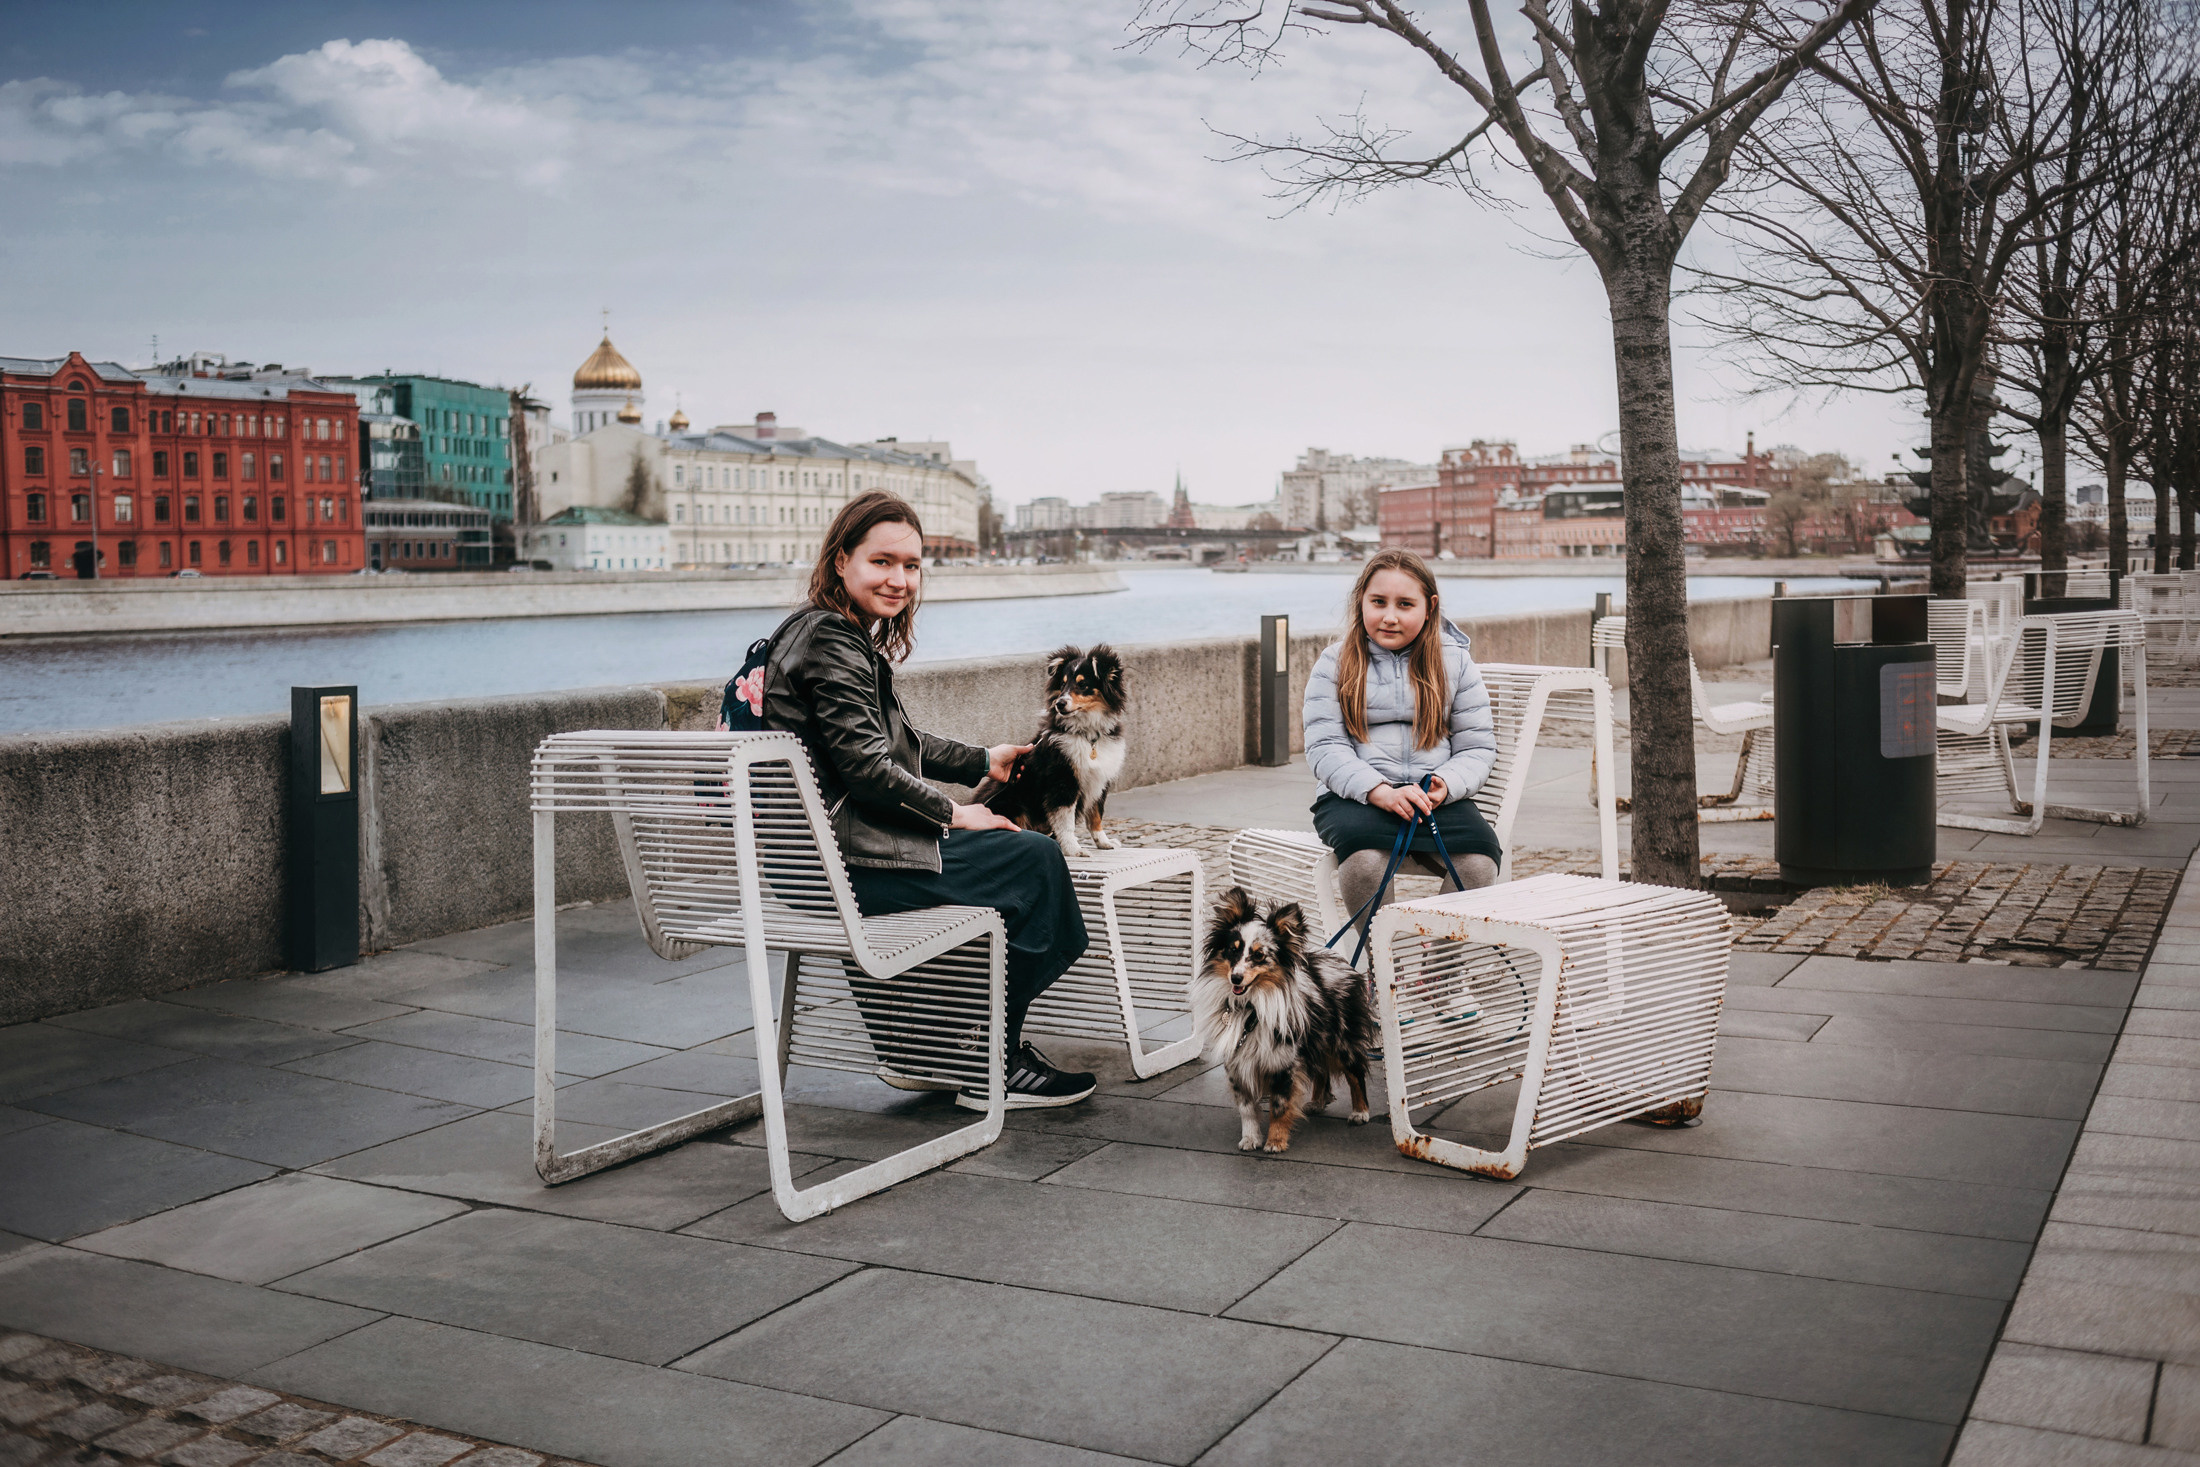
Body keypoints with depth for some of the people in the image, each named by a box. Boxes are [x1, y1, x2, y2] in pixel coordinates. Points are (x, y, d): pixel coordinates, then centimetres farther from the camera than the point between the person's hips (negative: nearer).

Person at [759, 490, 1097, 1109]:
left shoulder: (850, 635, 16)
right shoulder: (831, 641, -17)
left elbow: (897, 741, 27)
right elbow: (867, 769, -22)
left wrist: (983, 761, 27)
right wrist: (951, 813, -10)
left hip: (813, 854, 11)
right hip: (841, 863, -11)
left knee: (1026, 853, 20)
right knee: (1034, 861, -4)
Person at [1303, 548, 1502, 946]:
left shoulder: (1454, 662, 13)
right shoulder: (1336, 663, 8)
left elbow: (1478, 746, 10)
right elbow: (1324, 747, -1)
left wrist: (1445, 785, -13)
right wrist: (1381, 792, -18)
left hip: (1436, 798, 2)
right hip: (1354, 796, -1)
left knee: (1479, 861, -29)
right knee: (1364, 856, -36)